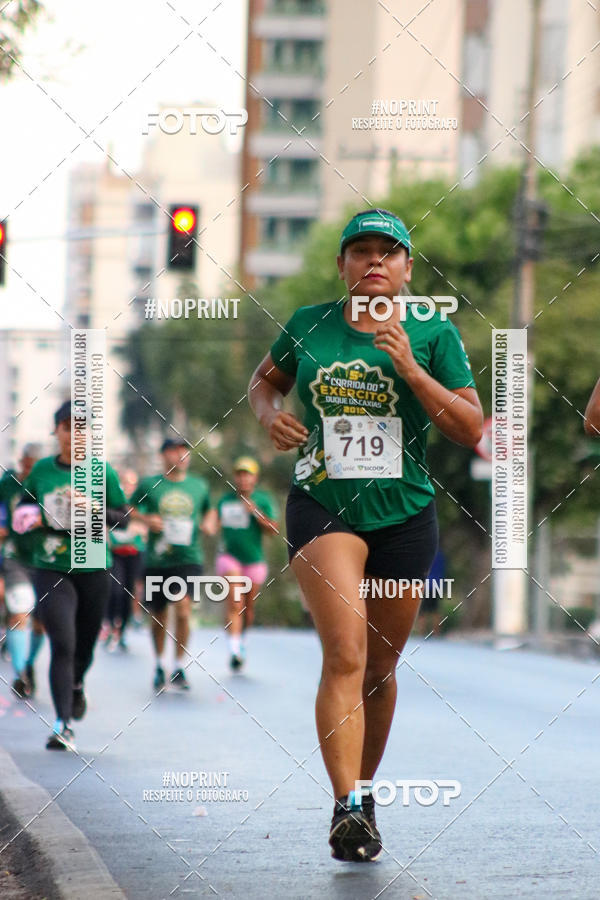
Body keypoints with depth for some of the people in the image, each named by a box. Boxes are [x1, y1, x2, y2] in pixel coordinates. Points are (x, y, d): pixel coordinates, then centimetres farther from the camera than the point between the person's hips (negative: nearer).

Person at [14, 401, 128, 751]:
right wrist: (31, 519, -4)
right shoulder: (41, 470, 4)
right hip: (51, 571, -1)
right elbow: (23, 507, 19)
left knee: (85, 646, 12)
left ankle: (77, 684, 48)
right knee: (63, 644, -15)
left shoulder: (102, 472, -1)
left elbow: (124, 516, 0)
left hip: (93, 570, 1)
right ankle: (63, 725, -16)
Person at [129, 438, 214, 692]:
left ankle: (179, 668, -8)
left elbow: (207, 509, 26)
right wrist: (146, 519, -8)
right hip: (156, 559, 0)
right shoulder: (149, 485, 2)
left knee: (183, 608, -19)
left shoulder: (199, 486, 9)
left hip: (189, 558, 0)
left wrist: (207, 523, 4)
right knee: (158, 616, 9)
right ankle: (160, 666, 30)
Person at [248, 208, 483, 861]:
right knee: (345, 653, -20)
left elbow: (471, 429, -4)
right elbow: (264, 380, 23)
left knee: (379, 667, 12)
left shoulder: (434, 334, 1)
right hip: (322, 508, -1)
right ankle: (347, 809, -23)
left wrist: (409, 367, -14)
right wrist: (269, 414, 0)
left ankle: (363, 790, 34)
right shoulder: (307, 326, 5)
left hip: (404, 516, 2)